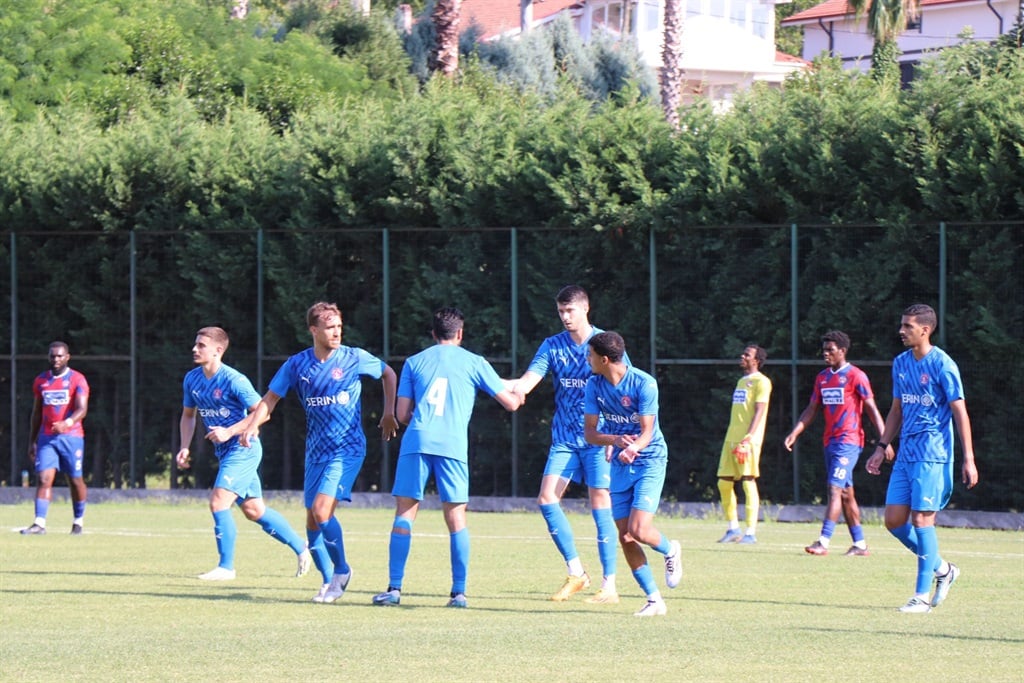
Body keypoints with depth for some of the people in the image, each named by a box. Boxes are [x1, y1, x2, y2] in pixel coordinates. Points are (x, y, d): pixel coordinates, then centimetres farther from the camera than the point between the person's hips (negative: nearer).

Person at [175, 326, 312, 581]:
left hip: (243, 449, -8)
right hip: (225, 452, 8)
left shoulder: (234, 380, -18)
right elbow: (188, 415, 18)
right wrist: (185, 447, 4)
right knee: (253, 510, 12)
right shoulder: (192, 379, 5)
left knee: (218, 503, -16)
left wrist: (230, 432, -26)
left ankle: (226, 567, -7)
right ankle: (301, 547, 27)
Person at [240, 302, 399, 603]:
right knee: (312, 521, 5)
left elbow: (388, 374, 12)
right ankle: (329, 582, 19)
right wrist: (253, 425, -14)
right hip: (316, 451, 5)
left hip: (348, 448, -5)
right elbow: (271, 398, 4)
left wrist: (389, 413, 8)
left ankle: (341, 569, 0)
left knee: (321, 510, -20)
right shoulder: (297, 364, 0)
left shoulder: (354, 358, -6)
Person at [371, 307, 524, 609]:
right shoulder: (474, 363, 12)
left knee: (404, 514, 3)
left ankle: (394, 589, -4)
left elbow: (403, 414, 13)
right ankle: (459, 592, 0)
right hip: (453, 444, -1)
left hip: (416, 440, 1)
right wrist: (517, 395, 38)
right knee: (456, 518, 4)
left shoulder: (414, 362, 16)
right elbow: (511, 402, 15)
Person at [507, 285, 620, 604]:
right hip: (564, 438, 4)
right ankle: (576, 574, 3)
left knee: (600, 503, -8)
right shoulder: (552, 346, 6)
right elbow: (526, 383, -2)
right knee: (547, 499, -8)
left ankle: (609, 586, -3)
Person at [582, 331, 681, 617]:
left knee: (639, 531, -19)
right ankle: (654, 600, 9)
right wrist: (616, 440, -25)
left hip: (650, 460, -5)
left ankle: (670, 550, 17)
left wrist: (633, 448, -38)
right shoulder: (594, 386, -4)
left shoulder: (644, 384, -18)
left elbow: (647, 432, -16)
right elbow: (589, 432, -5)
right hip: (620, 465, 5)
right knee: (625, 538, -1)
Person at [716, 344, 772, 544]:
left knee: (748, 483, -9)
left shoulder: (761, 382, -4)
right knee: (724, 483, 5)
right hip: (731, 438, 9)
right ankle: (733, 529, 14)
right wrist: (732, 440, 20)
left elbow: (759, 412, -13)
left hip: (748, 440, -9)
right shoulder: (742, 381, 22)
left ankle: (751, 532, -7)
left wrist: (748, 438, -22)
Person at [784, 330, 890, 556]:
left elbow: (871, 409, -8)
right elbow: (811, 410, 16)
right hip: (830, 442, 8)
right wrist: (794, 433, 4)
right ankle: (860, 544, 15)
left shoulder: (856, 376, -6)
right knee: (846, 493, 10)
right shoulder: (822, 378, 14)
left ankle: (823, 542, -22)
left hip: (848, 441, -8)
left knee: (835, 488, -16)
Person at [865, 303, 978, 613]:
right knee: (894, 521, 4)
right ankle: (942, 569, 22)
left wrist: (968, 459, -14)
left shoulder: (942, 365, -10)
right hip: (906, 455, 8)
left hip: (932, 455, -8)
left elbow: (959, 412, -10)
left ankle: (922, 596, -2)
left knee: (921, 520, -9)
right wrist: (882, 447, 15)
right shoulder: (901, 363, 12)